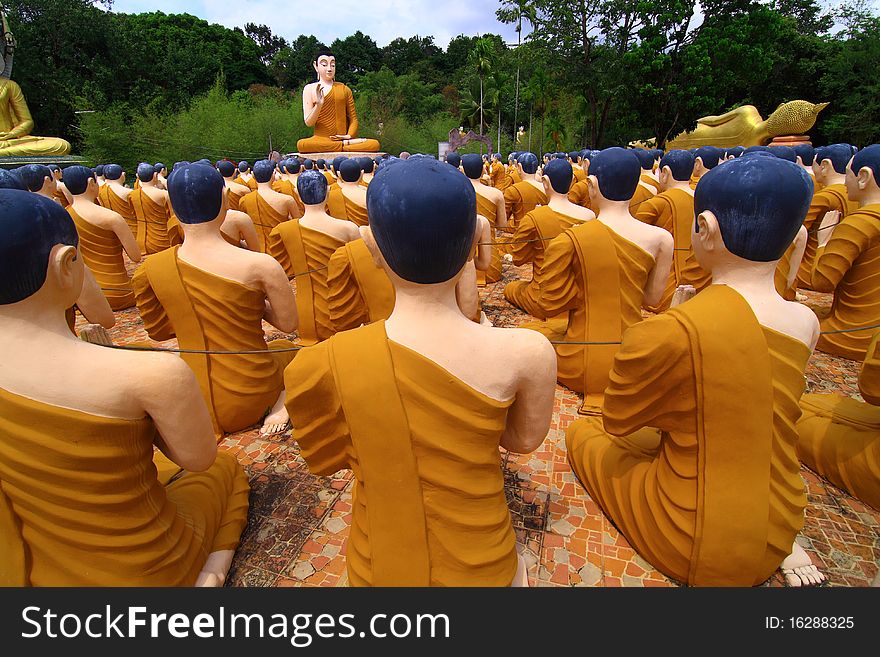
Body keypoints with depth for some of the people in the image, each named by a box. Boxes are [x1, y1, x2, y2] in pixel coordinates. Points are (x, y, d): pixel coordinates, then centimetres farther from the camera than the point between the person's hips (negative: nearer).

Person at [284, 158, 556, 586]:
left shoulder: (321, 365, -25)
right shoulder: (527, 354, -25)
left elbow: (323, 458, -5)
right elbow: (525, 439, -5)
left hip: (376, 568, 1)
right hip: (482, 569, 0)